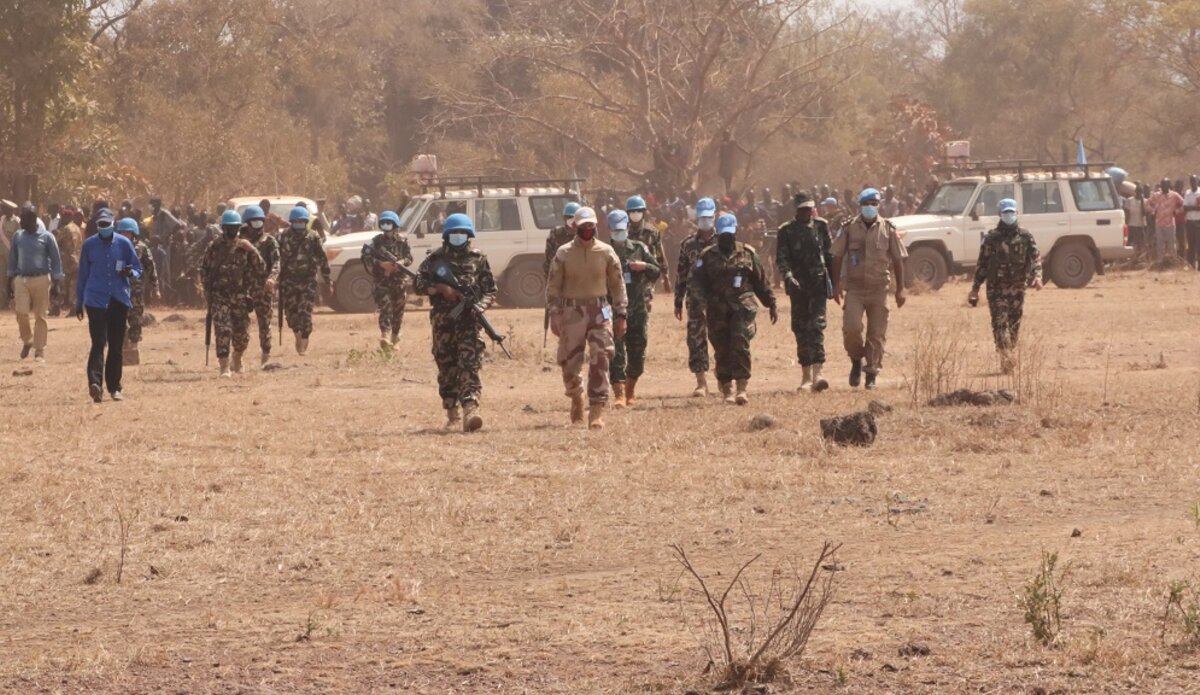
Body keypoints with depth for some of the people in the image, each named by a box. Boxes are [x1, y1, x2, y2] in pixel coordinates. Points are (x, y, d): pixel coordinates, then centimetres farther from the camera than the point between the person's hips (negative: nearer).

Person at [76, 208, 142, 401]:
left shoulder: (123, 244, 3)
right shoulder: (89, 245, 3)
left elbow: (138, 269, 9)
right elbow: (83, 274, 11)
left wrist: (129, 272, -15)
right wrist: (79, 302, 13)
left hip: (119, 300, 2)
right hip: (96, 300, -2)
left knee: (116, 345, 6)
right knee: (98, 342, -15)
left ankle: (114, 387, 14)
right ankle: (95, 382, -28)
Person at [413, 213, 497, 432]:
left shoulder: (477, 259, 9)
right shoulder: (436, 258, 10)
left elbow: (491, 290, 10)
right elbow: (418, 283, 4)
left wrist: (481, 305, -10)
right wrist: (440, 288, -12)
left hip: (468, 318, -2)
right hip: (442, 320, 2)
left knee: (469, 364, -15)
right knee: (446, 367, 8)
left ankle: (470, 410, -29)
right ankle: (452, 412, 20)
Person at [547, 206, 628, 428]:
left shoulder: (606, 252, 3)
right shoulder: (563, 254, 0)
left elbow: (617, 285, 8)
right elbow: (553, 287, 3)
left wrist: (621, 316, 5)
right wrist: (554, 315, -5)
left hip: (600, 311, 0)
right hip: (572, 312, 0)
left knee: (600, 362, -9)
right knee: (570, 362, 3)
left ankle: (597, 410, -8)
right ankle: (576, 398, 31)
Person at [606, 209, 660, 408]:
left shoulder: (639, 249, 10)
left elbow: (657, 273, 13)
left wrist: (645, 266, -7)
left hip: (637, 309, 3)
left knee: (637, 353, 10)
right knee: (616, 354, -10)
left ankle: (631, 387, 31)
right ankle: (619, 394, -13)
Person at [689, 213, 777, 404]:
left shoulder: (748, 253, 9)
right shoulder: (708, 256, 8)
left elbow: (761, 281, 14)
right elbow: (696, 281, 3)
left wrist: (771, 304, 15)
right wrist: (702, 300, -14)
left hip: (742, 307, -1)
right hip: (718, 311, 1)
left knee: (741, 345, -14)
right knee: (722, 350, 1)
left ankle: (742, 389, -16)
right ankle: (727, 390, 10)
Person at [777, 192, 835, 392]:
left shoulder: (821, 226, 8)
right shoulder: (787, 231, 2)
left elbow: (830, 255, 15)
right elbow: (781, 258, -6)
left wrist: (833, 282, 15)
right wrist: (788, 275, -24)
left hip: (818, 284, -1)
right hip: (798, 285, 1)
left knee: (817, 324, -14)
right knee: (801, 328, 5)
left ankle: (817, 373, -25)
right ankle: (806, 377, 13)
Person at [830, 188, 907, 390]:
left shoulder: (888, 229, 3)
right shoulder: (849, 228, 2)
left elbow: (898, 260, 7)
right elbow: (837, 257, 6)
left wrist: (900, 289, 3)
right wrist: (836, 285, 0)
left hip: (879, 288, 1)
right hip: (854, 287, -1)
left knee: (877, 333, 2)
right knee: (851, 328, -15)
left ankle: (872, 374, 13)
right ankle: (856, 361, 12)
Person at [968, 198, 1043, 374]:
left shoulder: (1025, 236, 6)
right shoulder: (992, 238, 2)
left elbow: (1035, 257, 0)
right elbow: (982, 264, 4)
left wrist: (1037, 275, -19)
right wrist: (975, 288, 2)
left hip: (1017, 288, 2)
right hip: (996, 288, -2)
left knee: (1014, 323, 7)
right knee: (1000, 322, -13)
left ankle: (1007, 357, 20)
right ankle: (1007, 358, -21)